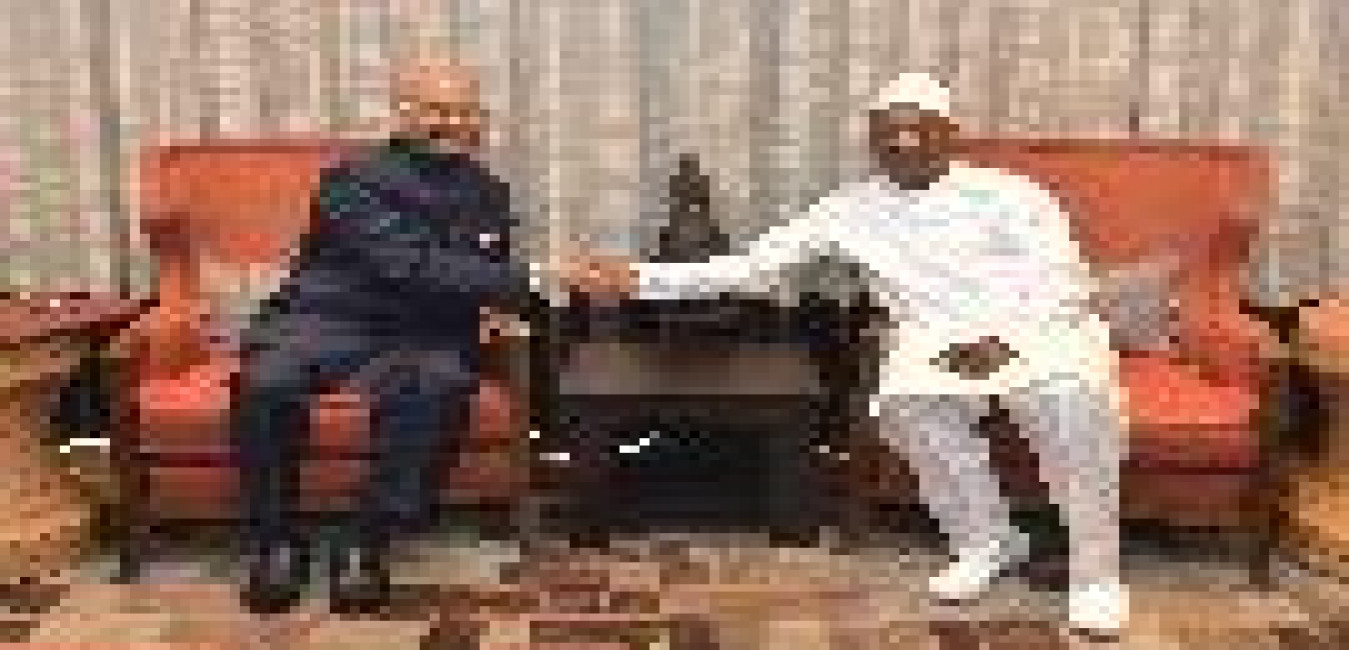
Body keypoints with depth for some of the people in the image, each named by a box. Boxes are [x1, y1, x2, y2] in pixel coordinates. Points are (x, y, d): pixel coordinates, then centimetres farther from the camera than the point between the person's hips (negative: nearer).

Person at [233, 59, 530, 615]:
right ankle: (276, 543, -13)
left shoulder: (488, 196, 16)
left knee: (438, 385, -34)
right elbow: (408, 266, -20)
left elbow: (487, 278, 31)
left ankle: (365, 547, -26)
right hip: (324, 321, -3)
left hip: (424, 337, 3)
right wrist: (526, 281, -27)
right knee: (266, 384, -33)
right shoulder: (357, 179, -5)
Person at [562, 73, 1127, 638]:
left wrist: (1003, 339, -23)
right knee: (903, 400, -33)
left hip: (1042, 330, -2)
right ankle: (987, 542, -6)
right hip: (935, 344, 2)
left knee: (1072, 395, -35)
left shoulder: (1006, 193, 3)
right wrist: (639, 278, -4)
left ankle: (1096, 571, -16)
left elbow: (1066, 283, -4)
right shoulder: (851, 210, 9)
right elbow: (750, 267, 6)